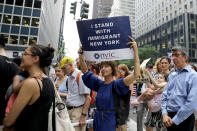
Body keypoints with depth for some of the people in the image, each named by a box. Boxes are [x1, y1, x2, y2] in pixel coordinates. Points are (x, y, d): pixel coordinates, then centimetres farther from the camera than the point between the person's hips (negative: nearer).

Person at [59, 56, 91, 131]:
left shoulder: (80, 76, -15)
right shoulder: (69, 78, 11)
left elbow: (88, 98, -18)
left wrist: (83, 116, -19)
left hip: (78, 110, -8)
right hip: (69, 110, 8)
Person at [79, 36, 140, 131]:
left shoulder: (116, 84, -15)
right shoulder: (99, 84, 0)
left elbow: (136, 75, -29)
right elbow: (85, 71, 4)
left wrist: (136, 51, -35)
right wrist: (81, 55, -10)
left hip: (111, 120, -5)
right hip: (97, 120, 5)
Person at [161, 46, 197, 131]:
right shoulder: (171, 75, 7)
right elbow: (165, 96, 6)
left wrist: (174, 120, -15)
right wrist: (165, 114, -6)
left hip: (183, 118, -5)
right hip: (169, 117, 6)